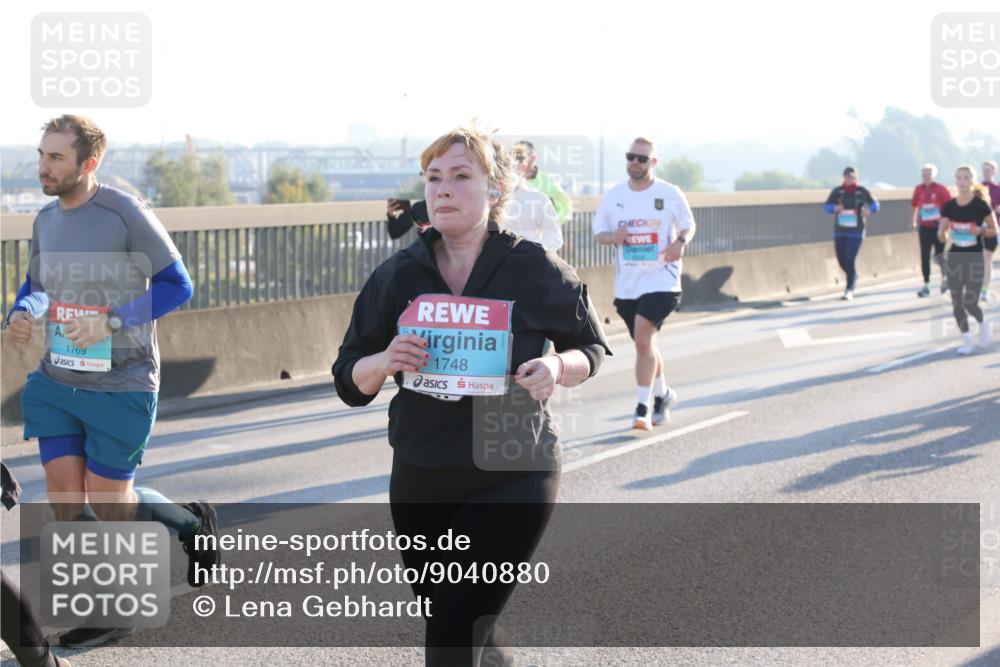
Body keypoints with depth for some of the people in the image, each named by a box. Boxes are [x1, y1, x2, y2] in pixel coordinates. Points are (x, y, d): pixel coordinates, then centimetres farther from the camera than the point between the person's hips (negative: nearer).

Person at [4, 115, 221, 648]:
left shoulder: (125, 214, -14)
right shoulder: (46, 219, 6)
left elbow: (177, 284, -11)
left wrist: (113, 322, -21)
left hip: (120, 385, -6)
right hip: (58, 380, 6)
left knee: (108, 503, 1)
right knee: (64, 498, 2)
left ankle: (193, 523, 30)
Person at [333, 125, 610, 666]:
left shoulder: (536, 271, -9)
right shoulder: (398, 276, -1)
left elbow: (591, 348, 6)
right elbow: (350, 382, 4)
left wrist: (558, 367, -17)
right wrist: (385, 361, -19)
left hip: (511, 480, -4)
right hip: (419, 482, 4)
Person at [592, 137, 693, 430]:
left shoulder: (670, 194, -3)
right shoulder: (613, 196, 4)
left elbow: (688, 225, 8)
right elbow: (598, 232, 11)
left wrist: (680, 243, -14)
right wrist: (612, 237, -12)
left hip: (661, 279, -4)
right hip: (626, 282, 4)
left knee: (643, 337, -18)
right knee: (644, 342, 16)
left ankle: (643, 407, -13)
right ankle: (662, 394, 39)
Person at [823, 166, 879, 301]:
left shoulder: (862, 191, -5)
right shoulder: (837, 191, -1)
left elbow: (874, 205, -2)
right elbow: (826, 206, -3)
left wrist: (868, 210, -25)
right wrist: (834, 208, -26)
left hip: (856, 232, -3)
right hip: (840, 231, 3)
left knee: (850, 260, -13)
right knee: (842, 260, 9)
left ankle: (849, 291, -9)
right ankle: (853, 278, 40)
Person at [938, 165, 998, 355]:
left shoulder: (981, 205, -9)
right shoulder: (949, 207, 0)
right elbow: (942, 237, 4)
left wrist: (980, 231, -21)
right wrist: (943, 232, -18)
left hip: (975, 258, -3)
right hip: (954, 258, 3)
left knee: (970, 303, -9)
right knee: (957, 303, 1)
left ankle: (984, 323, 23)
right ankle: (966, 339, 17)